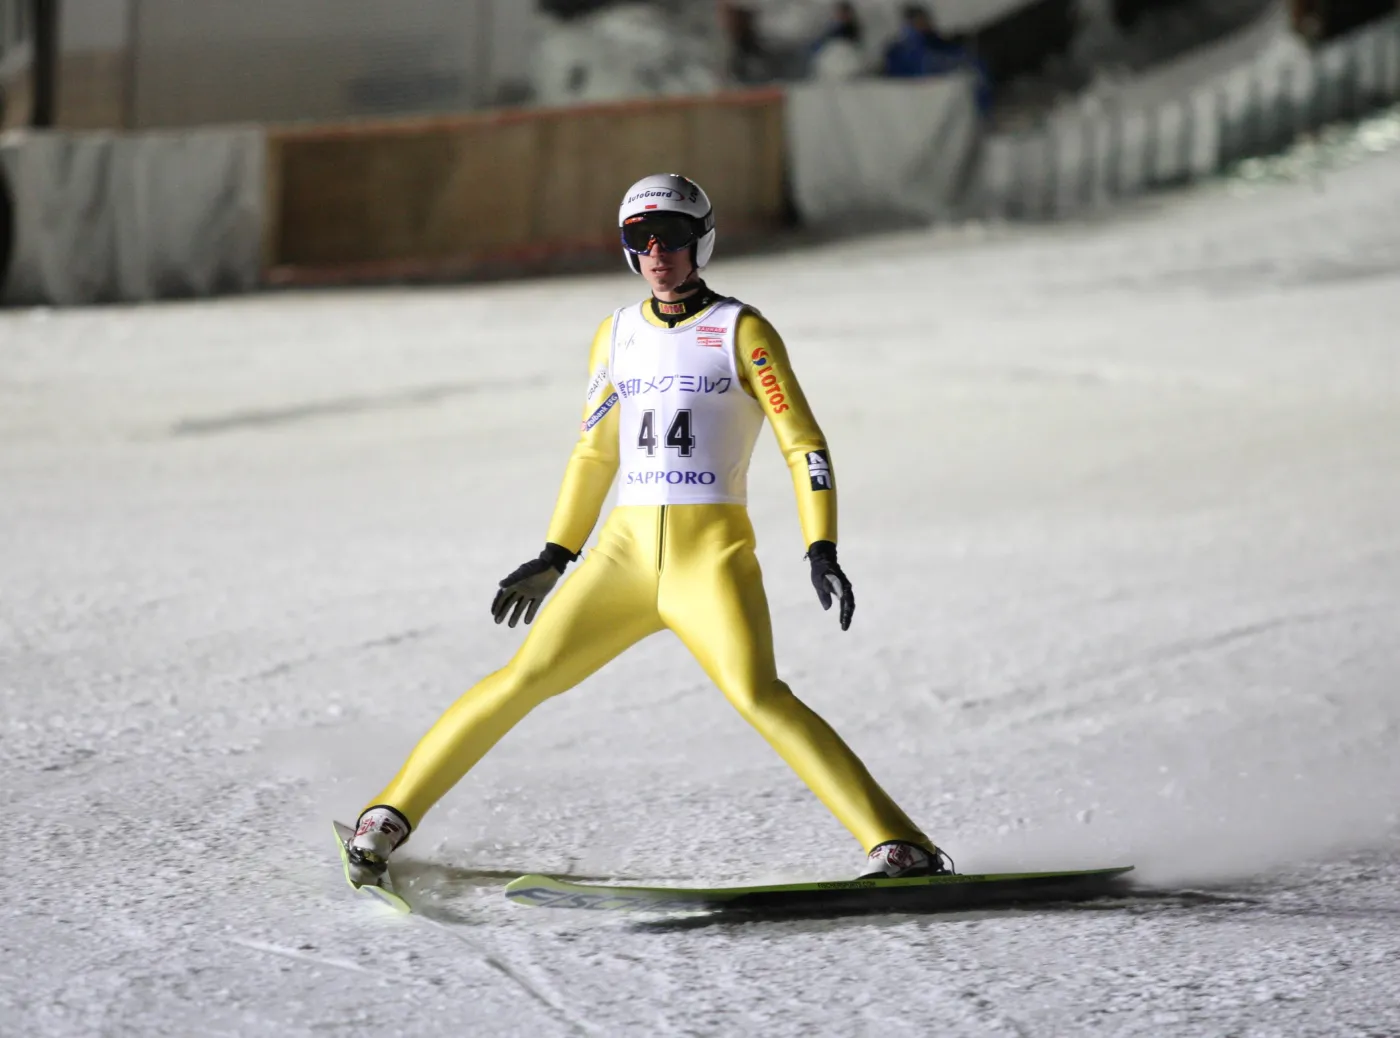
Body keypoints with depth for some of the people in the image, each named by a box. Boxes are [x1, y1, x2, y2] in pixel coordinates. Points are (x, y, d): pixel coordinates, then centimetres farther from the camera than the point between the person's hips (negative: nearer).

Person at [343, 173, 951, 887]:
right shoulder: (616, 335, 14)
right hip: (626, 553, 4)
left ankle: (900, 847, -26)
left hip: (712, 556, -4)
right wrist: (552, 559, 19)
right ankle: (391, 815, 5)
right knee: (525, 678, -6)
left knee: (757, 695, -24)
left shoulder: (739, 330, 0)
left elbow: (804, 443, -4)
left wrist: (822, 552, -15)